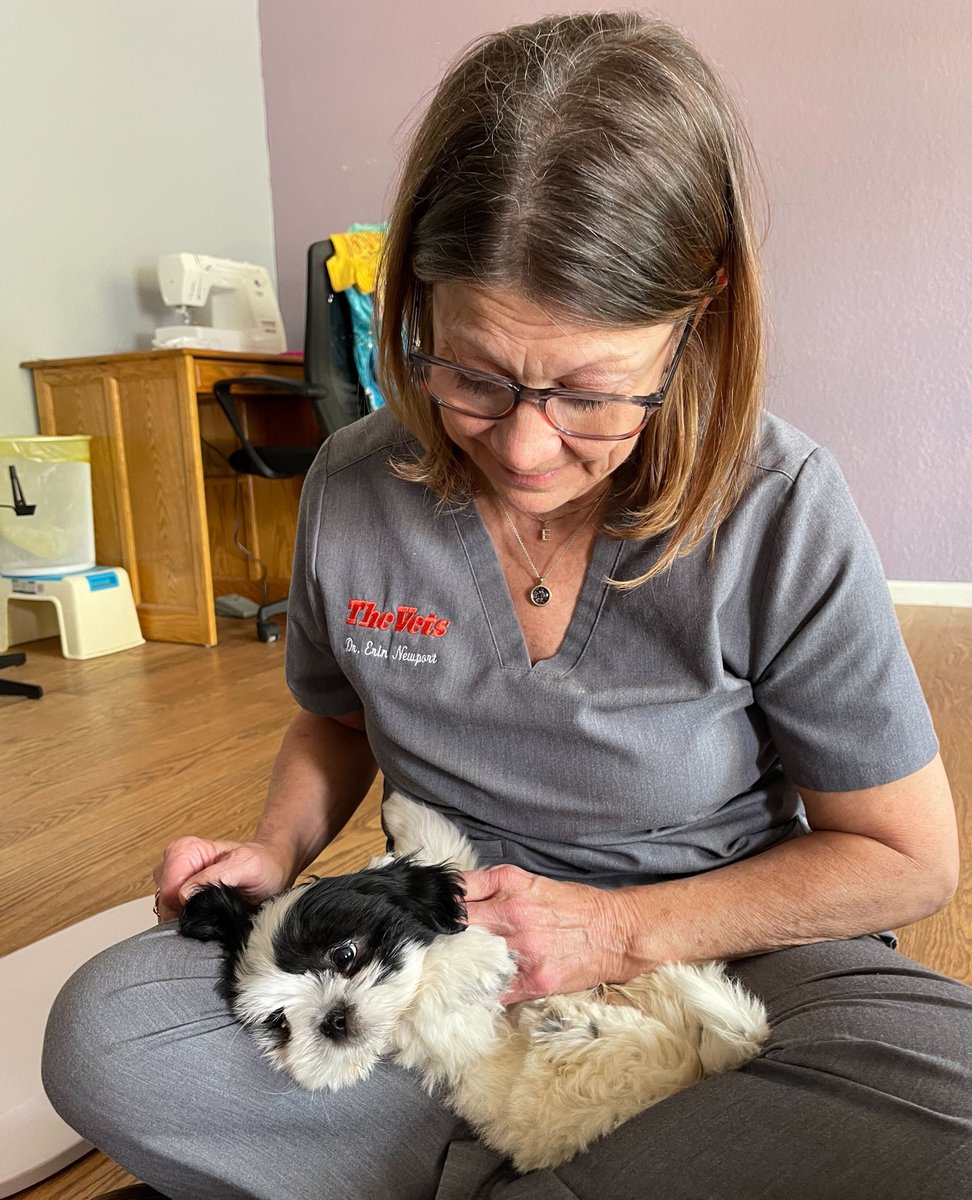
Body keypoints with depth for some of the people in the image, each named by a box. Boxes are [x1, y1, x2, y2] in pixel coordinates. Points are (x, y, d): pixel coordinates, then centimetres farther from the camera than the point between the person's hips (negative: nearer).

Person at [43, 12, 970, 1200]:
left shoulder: (783, 518, -19)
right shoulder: (351, 487, -9)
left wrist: (623, 930, -17)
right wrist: (275, 851, -10)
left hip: (711, 954, -1)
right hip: (444, 945, 2)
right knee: (102, 1031, -17)